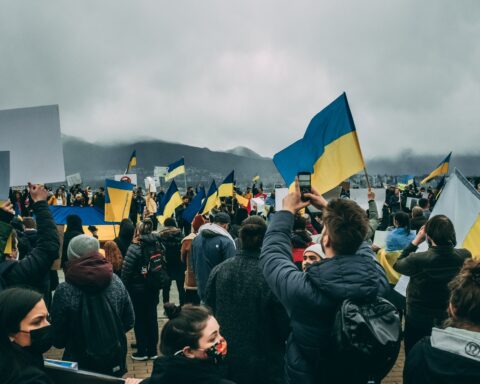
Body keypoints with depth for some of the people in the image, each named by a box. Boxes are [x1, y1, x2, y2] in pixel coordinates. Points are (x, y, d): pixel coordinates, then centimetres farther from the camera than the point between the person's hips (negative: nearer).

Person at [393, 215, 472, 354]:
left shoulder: (418, 260, -28)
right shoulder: (465, 256, -17)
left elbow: (397, 265, -6)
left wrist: (415, 241, -6)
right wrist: (447, 239, -2)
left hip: (419, 322, -3)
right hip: (451, 321, 4)